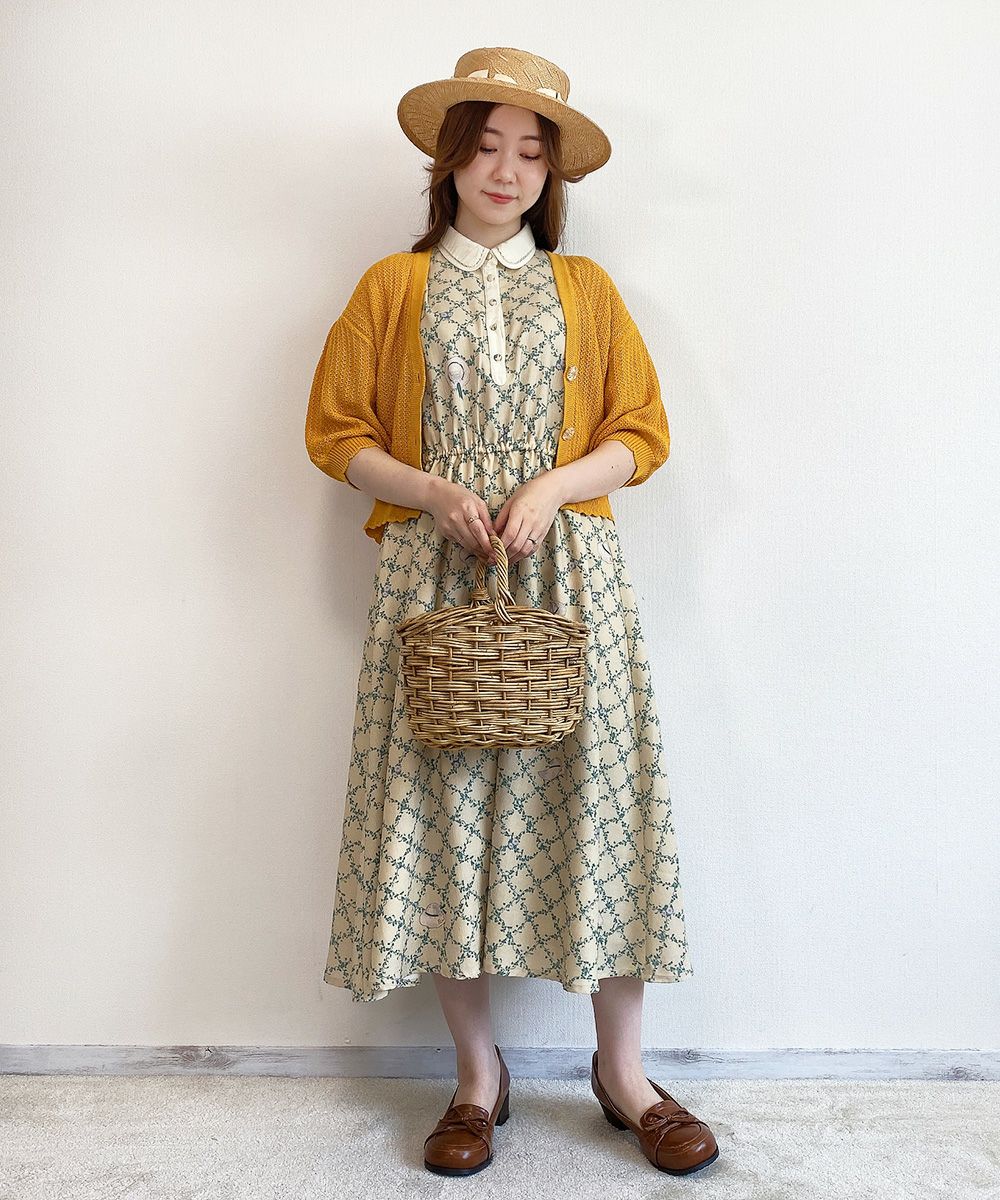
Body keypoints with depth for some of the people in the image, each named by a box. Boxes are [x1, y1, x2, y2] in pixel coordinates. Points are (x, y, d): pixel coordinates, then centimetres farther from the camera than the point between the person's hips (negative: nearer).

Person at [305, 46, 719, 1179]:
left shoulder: (585, 289, 14)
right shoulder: (392, 287, 12)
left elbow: (642, 434, 9)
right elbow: (335, 430, 8)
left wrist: (552, 487, -9)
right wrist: (433, 491, -9)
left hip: (568, 573, 1)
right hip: (433, 574, 0)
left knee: (593, 794, -3)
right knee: (446, 805, -1)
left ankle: (622, 1069, 14)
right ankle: (478, 1074, 16)